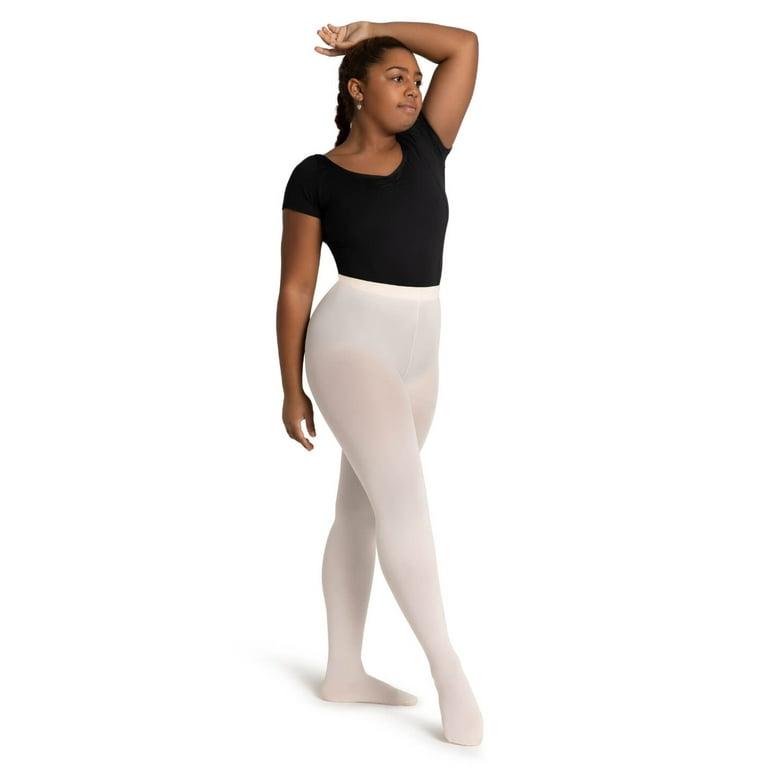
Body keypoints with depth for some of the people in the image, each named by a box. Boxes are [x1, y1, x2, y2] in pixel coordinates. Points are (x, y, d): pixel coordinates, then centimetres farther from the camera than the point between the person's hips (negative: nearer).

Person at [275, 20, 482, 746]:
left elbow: (465, 45, 10)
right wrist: (290, 390, -1)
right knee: (406, 499, -18)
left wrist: (370, 30, 12)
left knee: (362, 512, 10)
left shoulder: (424, 149, 11)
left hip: (415, 353, 6)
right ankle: (449, 670, -13)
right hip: (350, 347, -6)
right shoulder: (315, 178, -2)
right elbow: (295, 288, -1)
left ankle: (343, 671, 19)